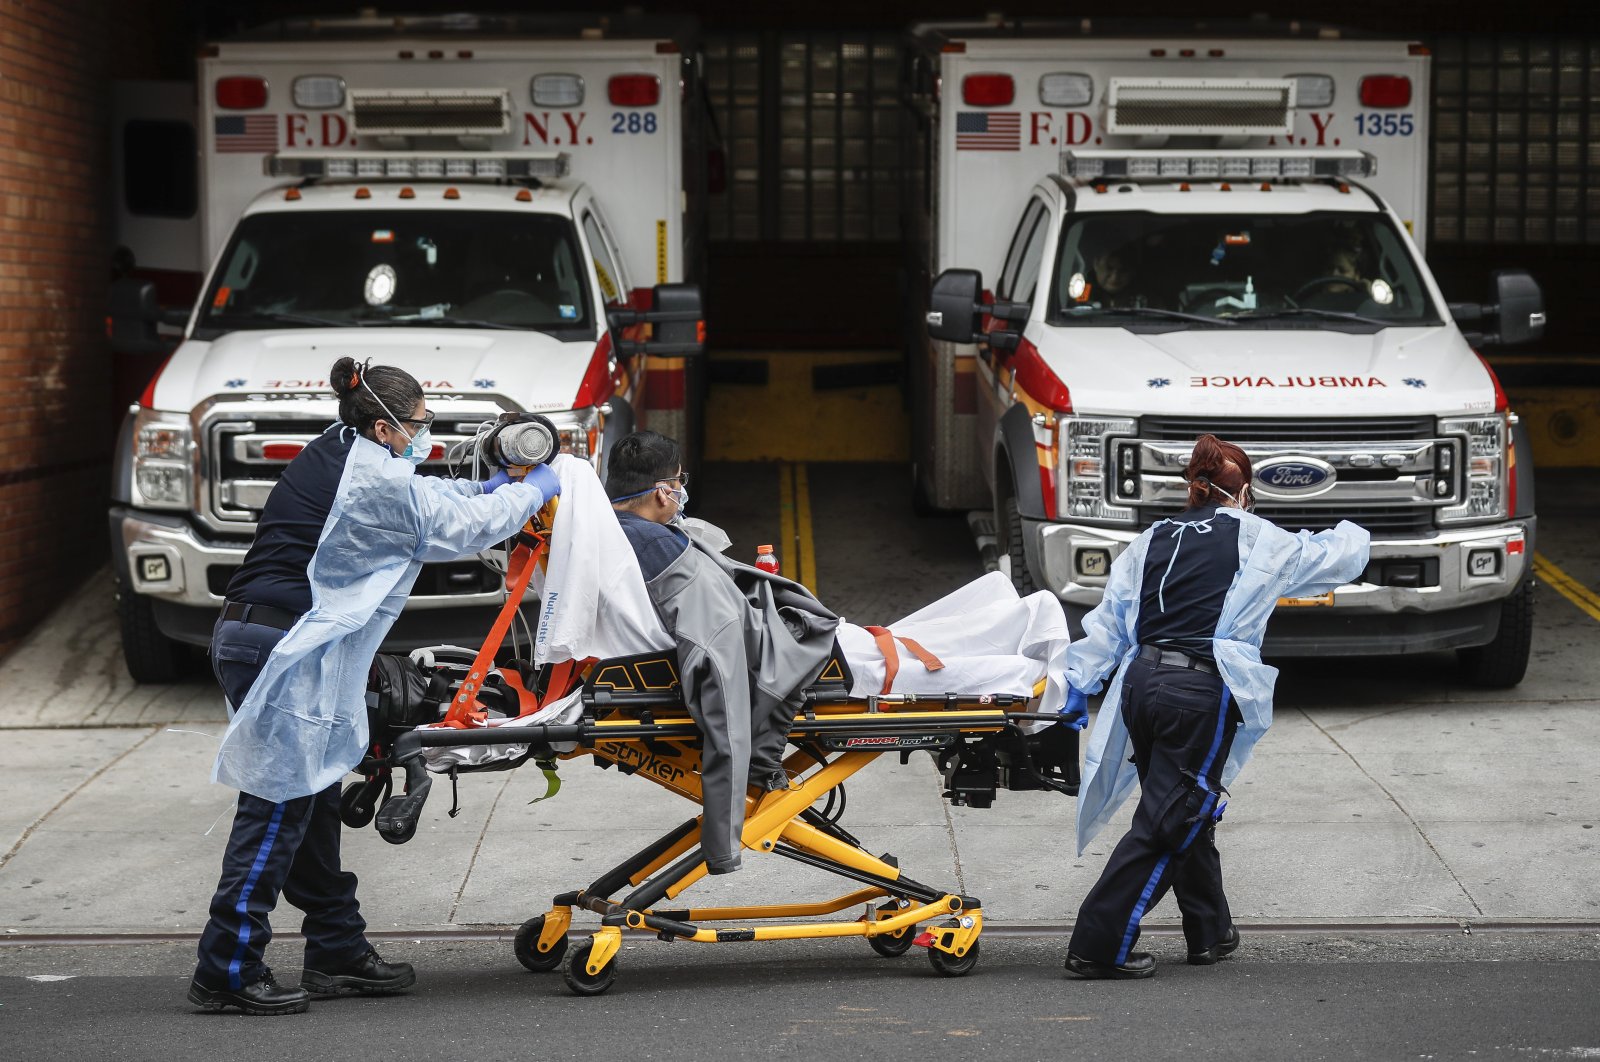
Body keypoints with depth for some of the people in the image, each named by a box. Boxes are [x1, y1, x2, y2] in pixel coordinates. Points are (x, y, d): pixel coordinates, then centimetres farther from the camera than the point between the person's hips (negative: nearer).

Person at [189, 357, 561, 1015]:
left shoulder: (336, 456, 14)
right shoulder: (373, 482, -15)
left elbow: (420, 500, 32)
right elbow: (460, 527, -4)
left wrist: (483, 489, 25)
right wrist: (532, 493, 11)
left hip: (250, 635, 10)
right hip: (285, 650, -10)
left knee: (313, 802, 14)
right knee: (279, 806, -8)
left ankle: (338, 953, 21)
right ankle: (227, 972, -6)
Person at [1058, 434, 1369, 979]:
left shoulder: (1152, 540, 15)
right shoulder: (1257, 540, 6)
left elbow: (1108, 621, 11)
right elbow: (1336, 558, 19)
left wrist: (1079, 685, 12)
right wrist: (1352, 533, 41)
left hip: (1141, 681, 6)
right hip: (1202, 690, -6)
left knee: (1187, 812, 21)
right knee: (1166, 822, -4)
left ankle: (1210, 931, 32)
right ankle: (1099, 945, -10)